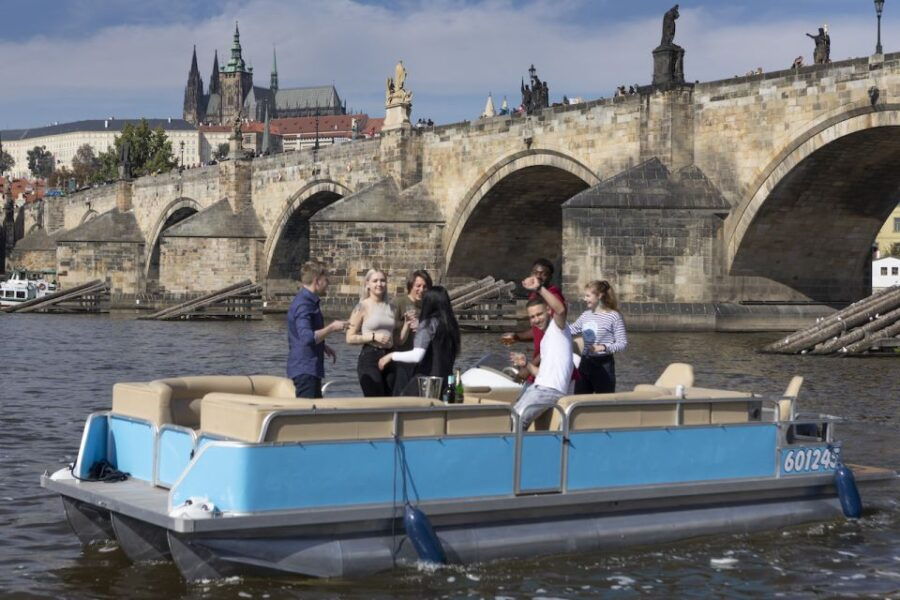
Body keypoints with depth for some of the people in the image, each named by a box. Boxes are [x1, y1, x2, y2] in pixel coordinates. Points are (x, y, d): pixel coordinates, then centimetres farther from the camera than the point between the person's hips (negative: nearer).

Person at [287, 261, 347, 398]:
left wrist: (324, 347, 18)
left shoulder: (310, 301, 15)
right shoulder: (303, 304, -18)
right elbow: (307, 338, -29)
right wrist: (331, 328, -20)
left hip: (312, 368, 11)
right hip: (304, 368, -11)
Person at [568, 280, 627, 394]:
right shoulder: (586, 315, 9)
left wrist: (603, 347, -24)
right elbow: (571, 329, 22)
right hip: (585, 363, 6)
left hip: (603, 363, -6)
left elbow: (622, 343, -11)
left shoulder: (614, 316, -9)